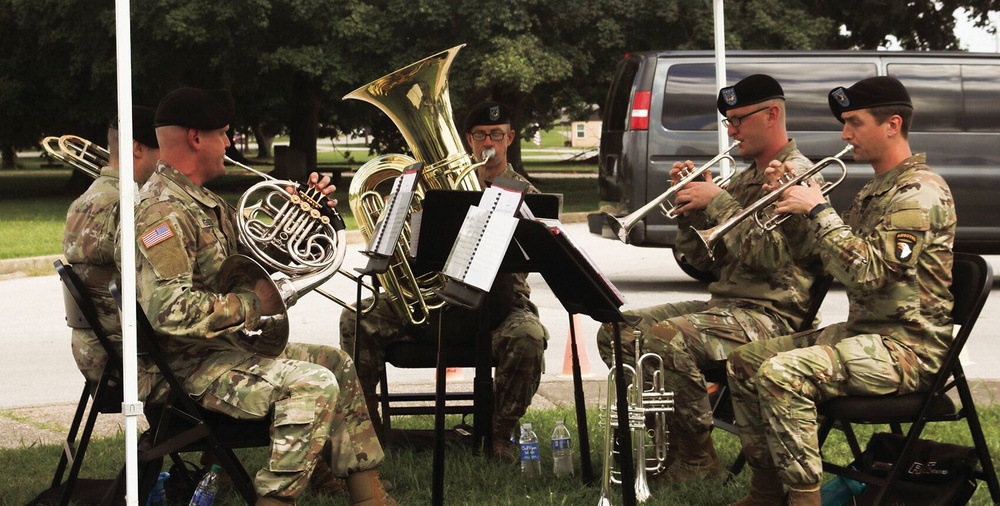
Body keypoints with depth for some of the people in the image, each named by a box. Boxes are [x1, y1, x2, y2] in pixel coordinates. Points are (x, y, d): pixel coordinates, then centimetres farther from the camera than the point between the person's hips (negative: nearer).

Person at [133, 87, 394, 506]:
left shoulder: (205, 203, 13)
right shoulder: (162, 211, -21)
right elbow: (171, 311, -32)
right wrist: (252, 306, -21)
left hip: (223, 348, 11)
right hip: (185, 368, -11)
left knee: (336, 364, 15)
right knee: (312, 384, -25)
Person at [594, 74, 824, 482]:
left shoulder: (796, 175, -8)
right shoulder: (745, 178, 20)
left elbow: (768, 253, -22)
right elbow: (703, 259, 17)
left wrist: (717, 202, -18)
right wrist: (689, 206, 3)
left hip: (769, 314, -10)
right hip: (723, 304, 10)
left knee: (665, 340, -32)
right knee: (617, 333, 1)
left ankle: (698, 462, -18)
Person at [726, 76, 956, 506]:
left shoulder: (919, 192, -16)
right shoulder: (877, 188, 16)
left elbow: (865, 273, -27)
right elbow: (831, 255, 19)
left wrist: (819, 210, -19)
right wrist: (791, 203, 6)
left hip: (907, 346, -10)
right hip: (863, 331, 10)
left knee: (781, 374, -28)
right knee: (744, 363, 8)